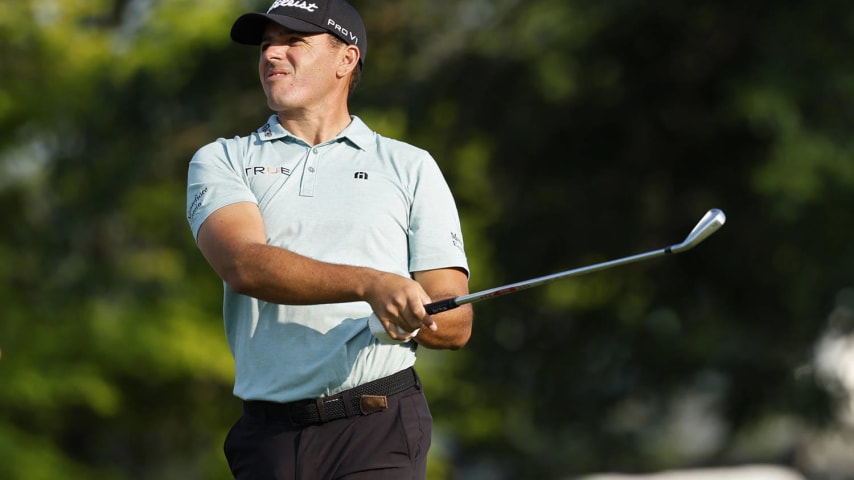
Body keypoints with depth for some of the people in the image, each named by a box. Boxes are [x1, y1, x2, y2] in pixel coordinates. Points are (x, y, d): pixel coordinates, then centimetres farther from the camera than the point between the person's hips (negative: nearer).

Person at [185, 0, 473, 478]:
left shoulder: (411, 167, 14)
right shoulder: (221, 162, 12)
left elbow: (455, 323, 10)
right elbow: (244, 265, -9)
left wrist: (409, 320, -14)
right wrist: (370, 284, -23)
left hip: (379, 427, -1)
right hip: (268, 435, 1)